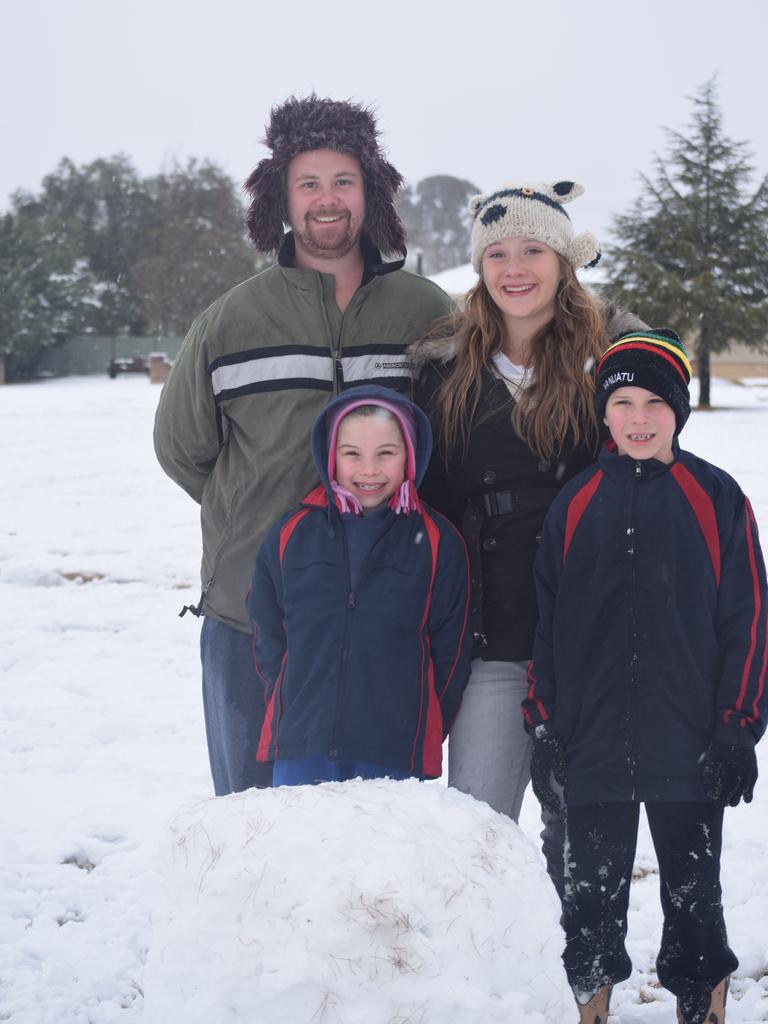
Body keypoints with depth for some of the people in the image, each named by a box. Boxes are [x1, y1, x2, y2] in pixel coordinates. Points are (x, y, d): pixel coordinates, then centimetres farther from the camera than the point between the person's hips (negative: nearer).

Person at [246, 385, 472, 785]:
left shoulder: (438, 542, 1)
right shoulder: (290, 534, 5)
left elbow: (450, 652, 6)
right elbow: (268, 638, 13)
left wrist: (426, 730, 5)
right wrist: (291, 714, 8)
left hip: (397, 757, -1)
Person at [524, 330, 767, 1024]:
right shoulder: (575, 504, 4)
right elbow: (545, 624, 6)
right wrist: (544, 730, 3)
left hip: (689, 745, -1)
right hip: (593, 743, 2)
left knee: (693, 887, 11)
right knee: (592, 887, 11)